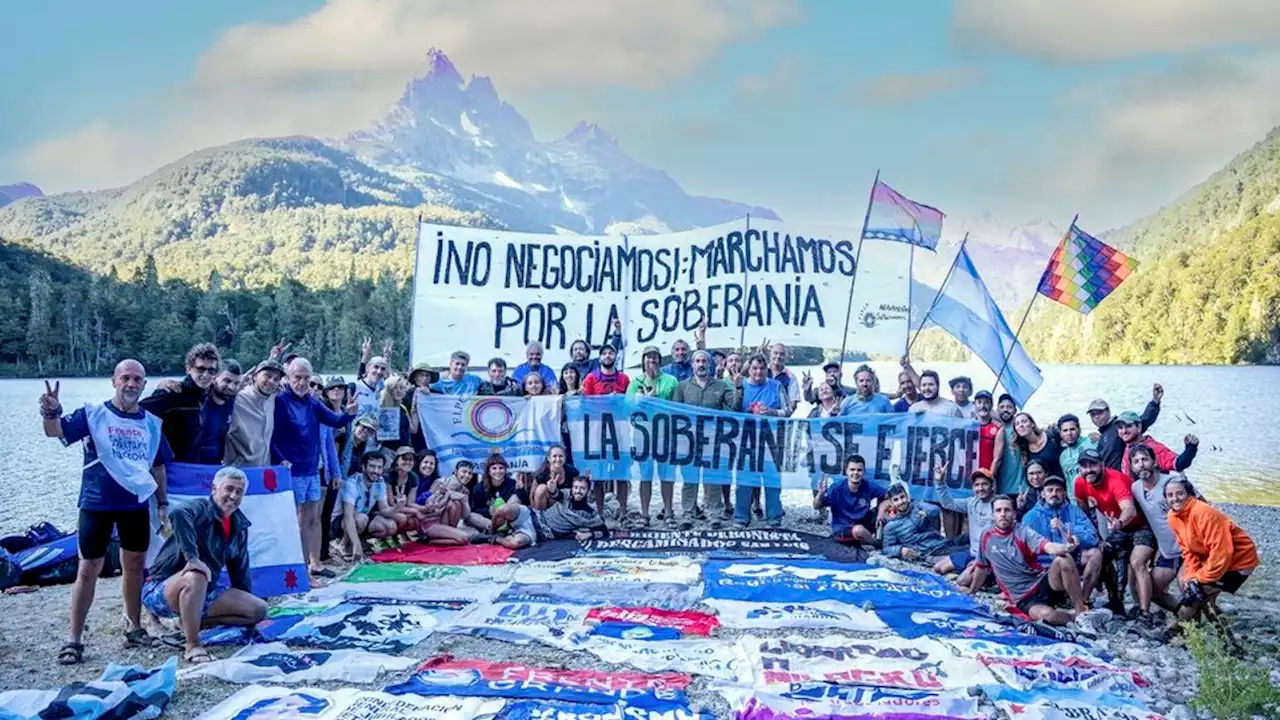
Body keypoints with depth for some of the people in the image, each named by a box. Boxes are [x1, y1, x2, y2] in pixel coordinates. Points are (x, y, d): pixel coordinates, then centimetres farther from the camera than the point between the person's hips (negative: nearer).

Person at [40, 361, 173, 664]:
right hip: (96, 504, -3)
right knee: (88, 570, 0)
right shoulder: (93, 414, -5)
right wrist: (51, 411, -40)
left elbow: (158, 466, 14)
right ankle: (74, 639, 9)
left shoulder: (152, 423, 6)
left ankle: (134, 628, 28)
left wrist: (163, 504, 11)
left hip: (136, 504, 4)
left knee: (135, 566, 13)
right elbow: (55, 431, -18)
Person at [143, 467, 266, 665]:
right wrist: (192, 557, -46)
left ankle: (191, 621, 2)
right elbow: (179, 514, -43)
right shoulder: (201, 509, -17)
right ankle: (192, 646, -27)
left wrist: (245, 603, 18)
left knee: (259, 610, -3)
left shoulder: (239, 527, 6)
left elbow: (240, 573, 16)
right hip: (161, 591, -7)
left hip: (203, 595, 7)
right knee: (196, 577, -41)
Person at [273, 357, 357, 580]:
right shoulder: (280, 401, -11)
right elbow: (272, 436, -14)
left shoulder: (313, 403, 9)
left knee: (313, 518, 14)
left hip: (312, 470, 7)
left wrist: (349, 413, -12)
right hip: (292, 470, -7)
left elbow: (334, 421, 8)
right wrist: (281, 460, -25)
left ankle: (314, 563, 24)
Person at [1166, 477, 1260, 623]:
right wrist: (1192, 576, -11)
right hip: (1210, 557, 8)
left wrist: (1200, 579, -23)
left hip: (1239, 559, -8)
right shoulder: (1173, 517, -5)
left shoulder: (1204, 513, -30)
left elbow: (1221, 552, -30)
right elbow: (1188, 549, 3)